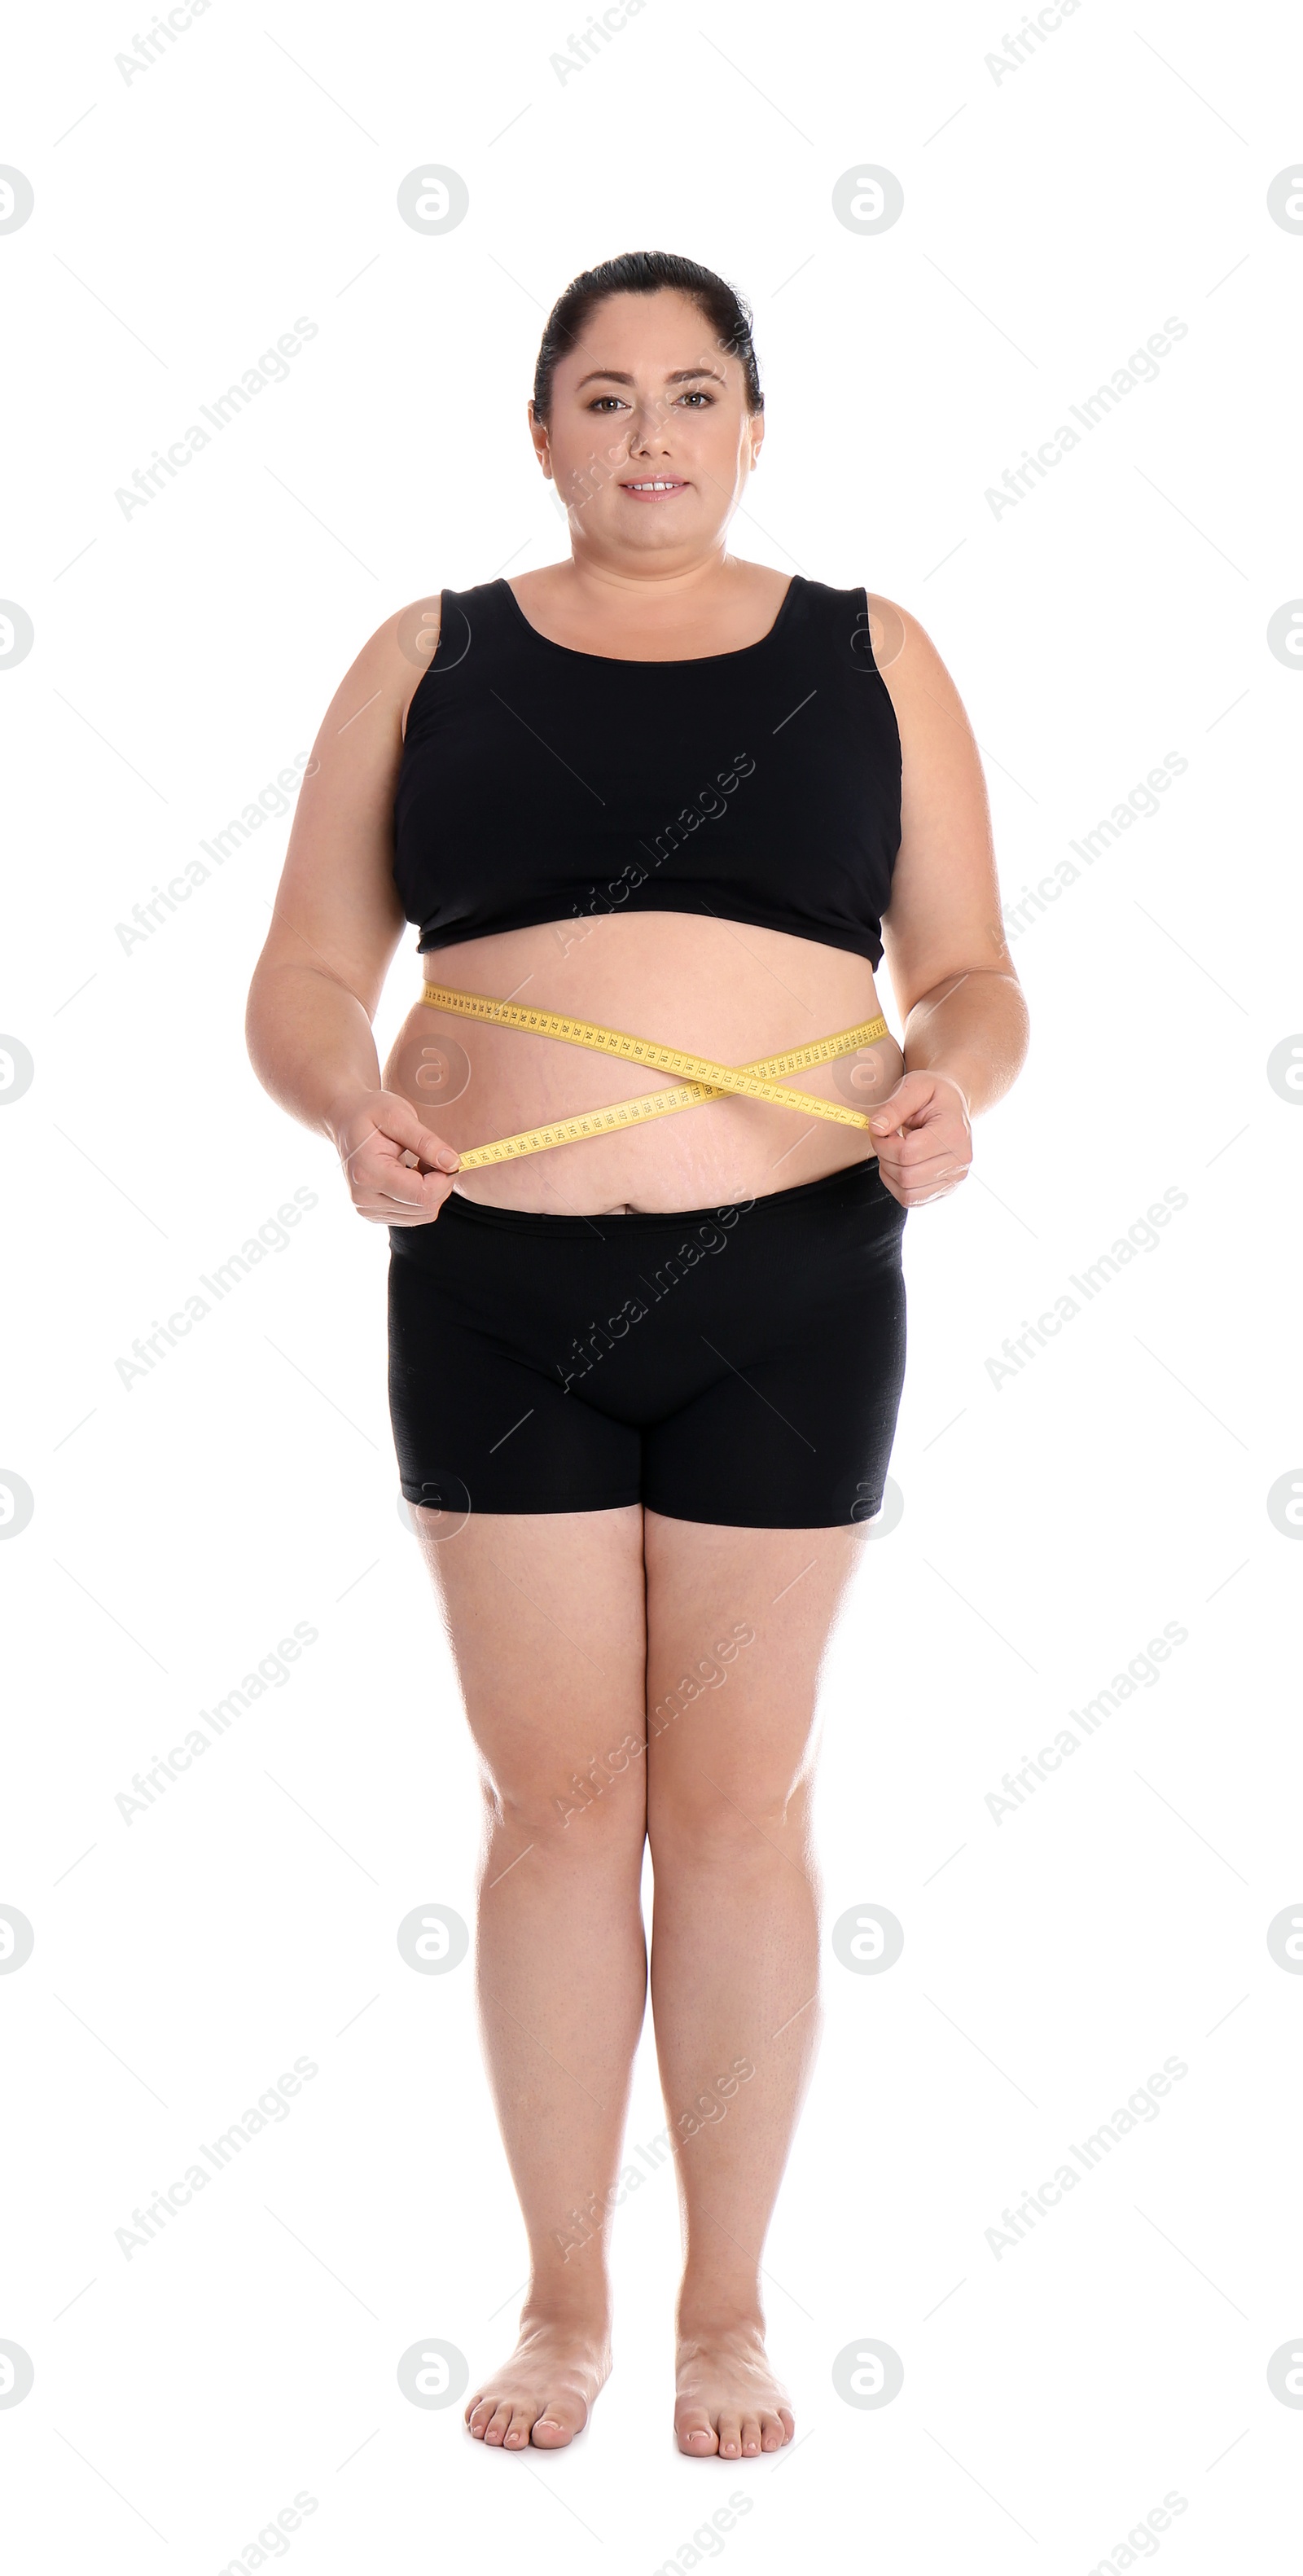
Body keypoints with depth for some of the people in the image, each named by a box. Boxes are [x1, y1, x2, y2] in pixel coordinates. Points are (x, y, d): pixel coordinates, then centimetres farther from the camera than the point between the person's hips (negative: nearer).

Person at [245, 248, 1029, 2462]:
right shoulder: (429, 661, 9)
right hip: (495, 1291, 0)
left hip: (789, 1292, 0)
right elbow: (305, 982, 5)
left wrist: (950, 1081, -15)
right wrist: (348, 1103, -16)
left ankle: (728, 2306, 19)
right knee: (557, 1798, 5)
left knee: (738, 1799, 6)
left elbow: (973, 974, 7)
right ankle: (564, 2301, 19)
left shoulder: (871, 658, 8)